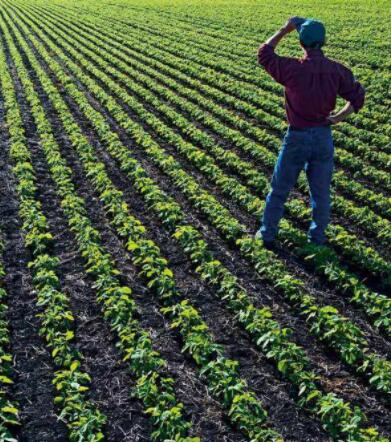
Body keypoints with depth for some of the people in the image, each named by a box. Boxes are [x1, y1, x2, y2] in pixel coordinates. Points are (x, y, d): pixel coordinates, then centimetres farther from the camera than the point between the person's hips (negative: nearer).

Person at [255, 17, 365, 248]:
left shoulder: (293, 69, -18)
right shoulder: (337, 70, -7)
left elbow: (264, 55, -1)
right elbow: (358, 96, -1)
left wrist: (284, 30, 5)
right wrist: (339, 118, -1)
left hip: (297, 138, -3)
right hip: (324, 137, 3)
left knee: (279, 189, 14)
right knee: (321, 191, 15)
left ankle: (268, 235, 25)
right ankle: (317, 238, 28)